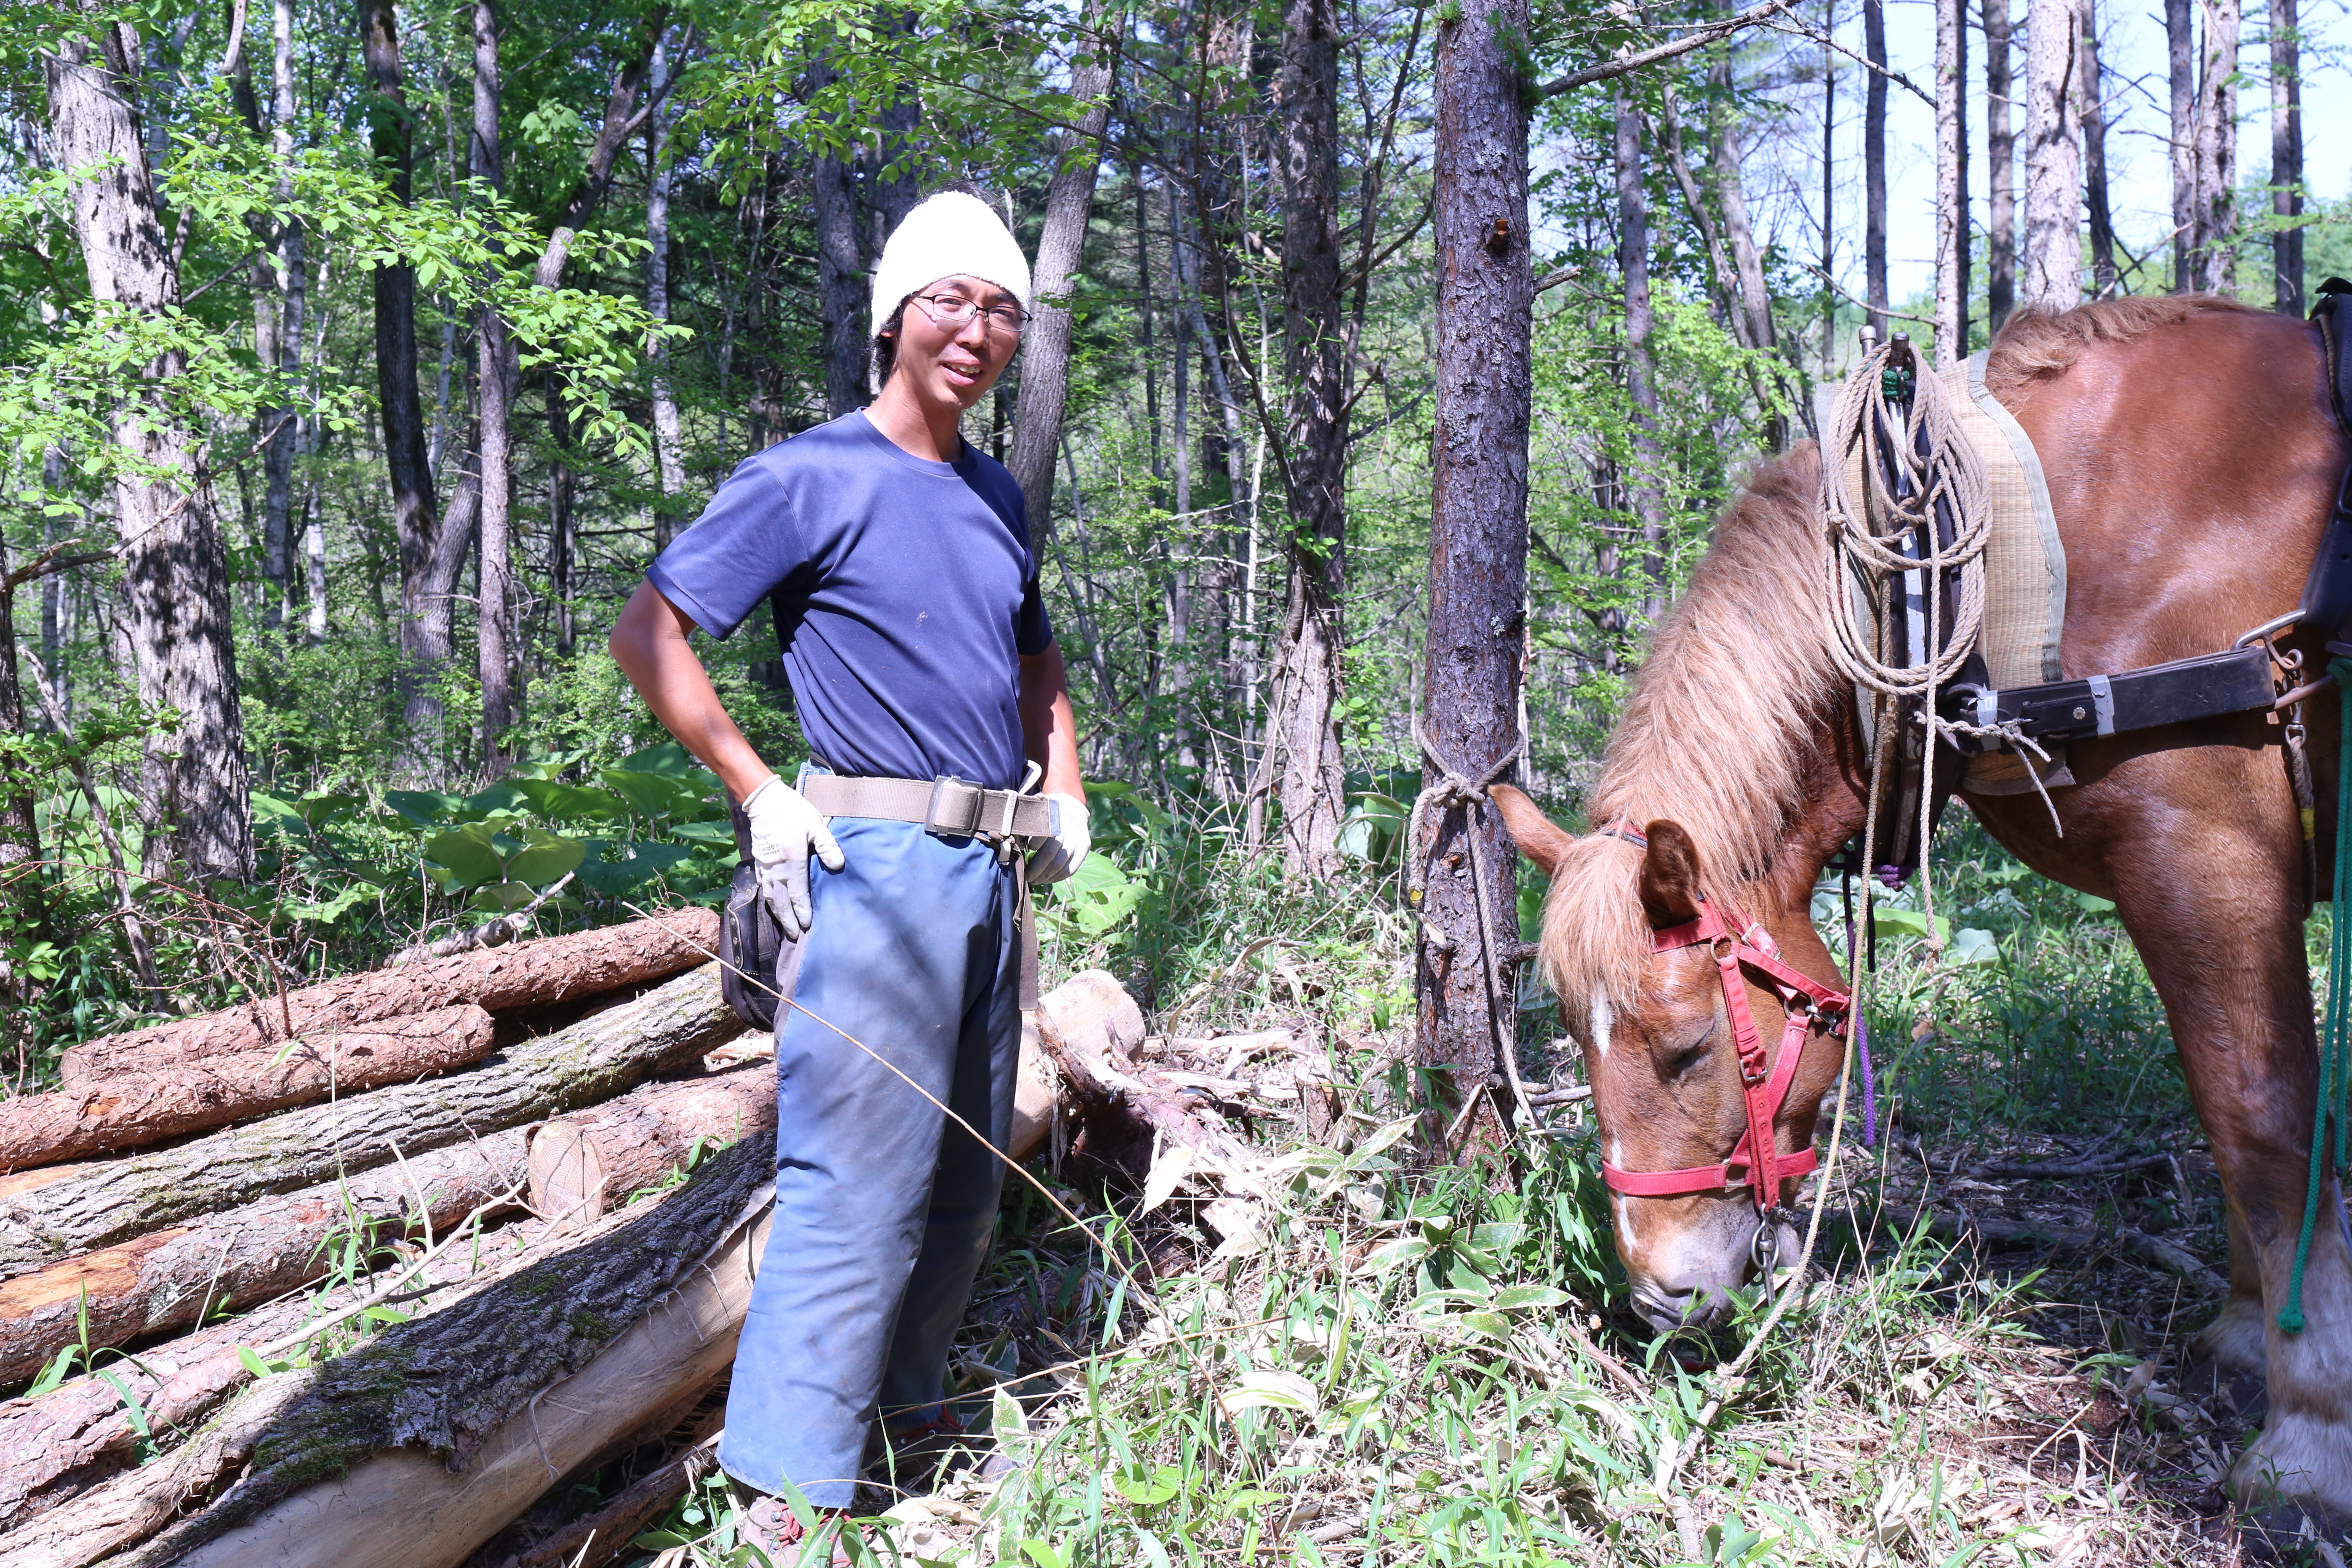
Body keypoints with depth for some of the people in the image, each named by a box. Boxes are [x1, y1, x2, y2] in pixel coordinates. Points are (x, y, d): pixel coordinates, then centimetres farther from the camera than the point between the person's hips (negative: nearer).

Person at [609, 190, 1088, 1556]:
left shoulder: (997, 494, 16)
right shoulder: (813, 478, -7)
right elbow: (649, 635, -8)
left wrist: (1067, 796, 15)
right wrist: (761, 793, -12)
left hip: (993, 871, 8)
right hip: (882, 864, -8)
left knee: (970, 1167, 15)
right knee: (860, 1172, -10)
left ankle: (907, 1396, 31)